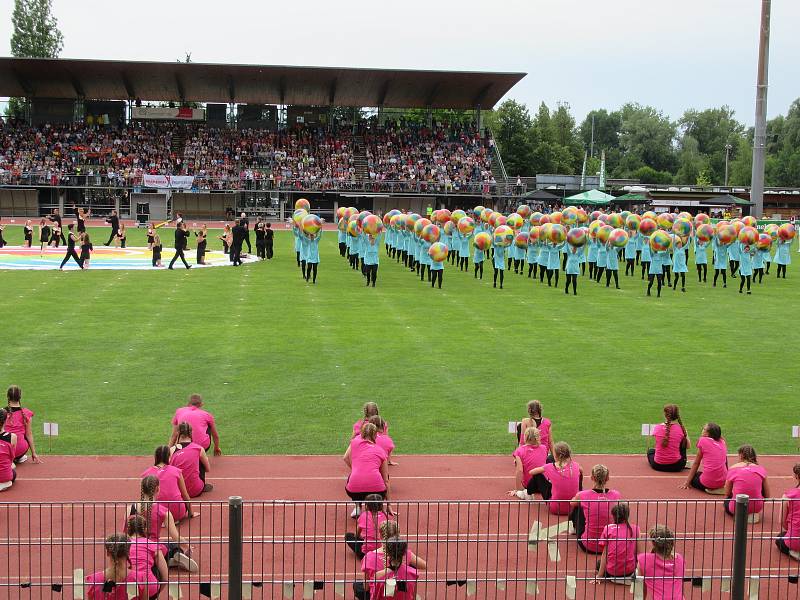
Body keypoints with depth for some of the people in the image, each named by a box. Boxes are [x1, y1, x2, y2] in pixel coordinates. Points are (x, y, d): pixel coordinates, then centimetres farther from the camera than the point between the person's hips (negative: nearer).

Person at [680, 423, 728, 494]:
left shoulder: (703, 440, 1)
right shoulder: (722, 442, 12)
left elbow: (696, 463, 7)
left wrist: (687, 482, 15)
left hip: (708, 482, -5)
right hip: (723, 481, 5)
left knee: (693, 477, 25)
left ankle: (710, 488, 0)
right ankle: (719, 487, 7)